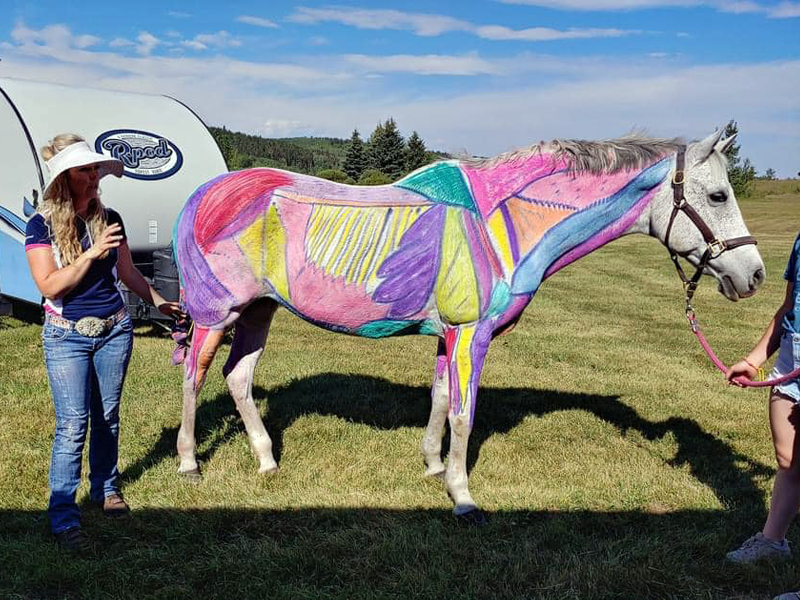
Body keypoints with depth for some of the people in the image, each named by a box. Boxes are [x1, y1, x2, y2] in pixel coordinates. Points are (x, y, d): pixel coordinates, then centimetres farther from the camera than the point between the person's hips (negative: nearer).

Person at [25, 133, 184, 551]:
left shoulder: (109, 219, 3)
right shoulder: (42, 225, -9)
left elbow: (127, 272, 15)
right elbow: (49, 285, -18)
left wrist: (159, 302, 23)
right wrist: (91, 254, -24)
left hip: (114, 330, 4)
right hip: (66, 336, -4)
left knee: (107, 416, 14)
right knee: (72, 425, -7)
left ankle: (105, 489, 33)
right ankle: (63, 517, 2)